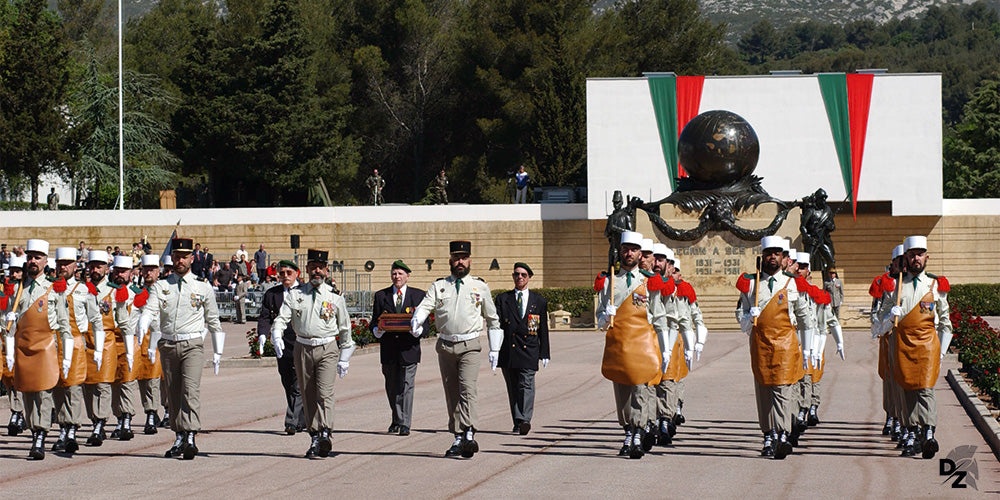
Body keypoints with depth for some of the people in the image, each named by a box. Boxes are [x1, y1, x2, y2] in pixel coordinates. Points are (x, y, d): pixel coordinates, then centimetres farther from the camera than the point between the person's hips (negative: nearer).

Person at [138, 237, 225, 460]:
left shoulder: (203, 288, 7)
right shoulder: (160, 287, 10)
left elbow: (213, 321, 13)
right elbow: (150, 310, -5)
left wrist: (217, 352, 12)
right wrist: (142, 328, -26)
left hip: (192, 345, -3)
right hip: (168, 346, 3)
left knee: (191, 389, -19)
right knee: (173, 392, 7)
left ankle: (190, 438, -28)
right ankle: (179, 439, 15)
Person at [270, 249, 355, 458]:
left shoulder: (335, 296, 4)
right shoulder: (295, 294, 6)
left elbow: (345, 328, 11)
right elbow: (282, 318, -1)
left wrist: (344, 358, 12)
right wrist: (277, 337, -22)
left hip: (327, 349, -2)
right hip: (303, 348, 3)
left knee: (324, 393, -18)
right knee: (308, 396, 6)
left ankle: (324, 435, -28)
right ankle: (314, 437, 13)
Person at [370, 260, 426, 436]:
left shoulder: (418, 295, 6)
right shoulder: (381, 296, 10)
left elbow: (426, 324, 5)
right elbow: (374, 322, 10)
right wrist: (377, 330, -13)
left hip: (409, 348, -2)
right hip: (388, 349, 2)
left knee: (406, 386, -9)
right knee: (392, 387, 11)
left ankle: (404, 424, -10)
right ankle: (396, 420, 29)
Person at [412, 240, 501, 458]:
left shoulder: (480, 287, 8)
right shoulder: (439, 286, 10)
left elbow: (492, 319, 16)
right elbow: (425, 306, -6)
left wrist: (495, 349, 12)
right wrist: (416, 322, -28)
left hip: (469, 345, -3)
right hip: (445, 346, 3)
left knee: (468, 388, -20)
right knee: (451, 394, 6)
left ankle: (469, 436, -29)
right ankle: (458, 439, 12)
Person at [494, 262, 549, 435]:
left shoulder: (539, 301, 12)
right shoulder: (502, 299, 12)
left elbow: (543, 329, 12)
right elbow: (497, 324, 5)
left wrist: (544, 354, 8)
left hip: (529, 351, -2)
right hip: (508, 352, 2)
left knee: (526, 385, -14)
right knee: (513, 388, 6)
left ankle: (524, 420, -24)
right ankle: (517, 422, 13)